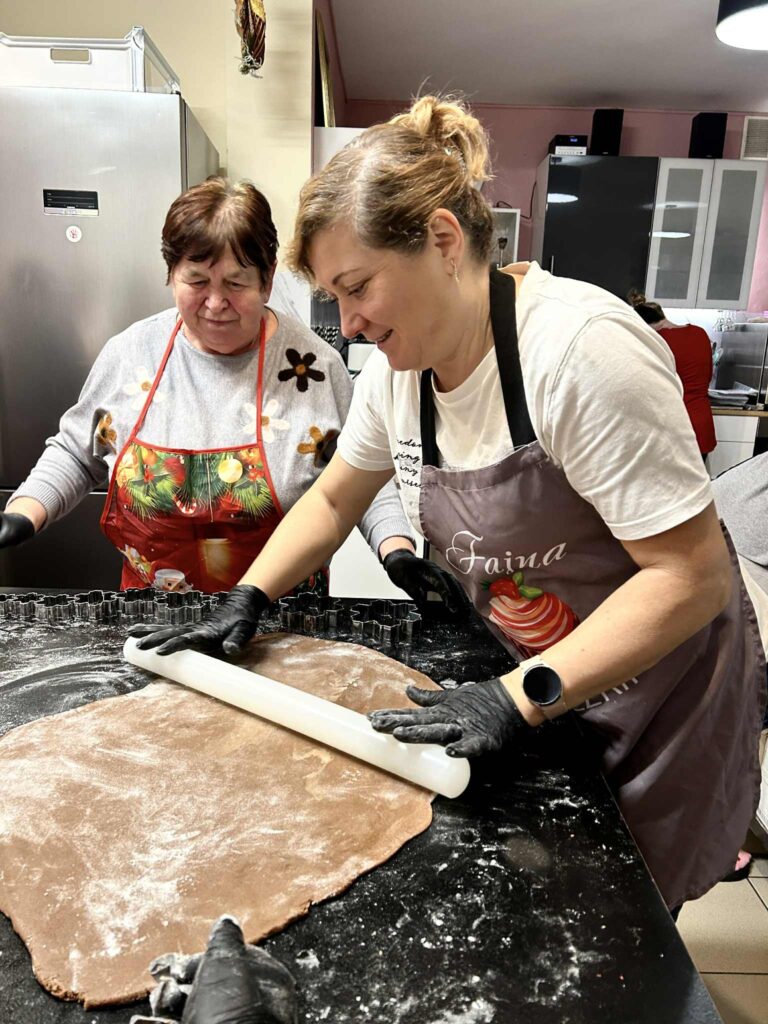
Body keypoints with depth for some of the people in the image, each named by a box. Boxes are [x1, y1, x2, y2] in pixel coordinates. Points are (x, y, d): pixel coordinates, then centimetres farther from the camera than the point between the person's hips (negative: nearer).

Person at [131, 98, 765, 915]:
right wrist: (244, 603, -3)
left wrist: (517, 698, -29)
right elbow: (332, 499, 7)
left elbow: (692, 573, -27)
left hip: (659, 690, -5)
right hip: (537, 681, 6)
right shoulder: (400, 364, -6)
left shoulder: (578, 348, -30)